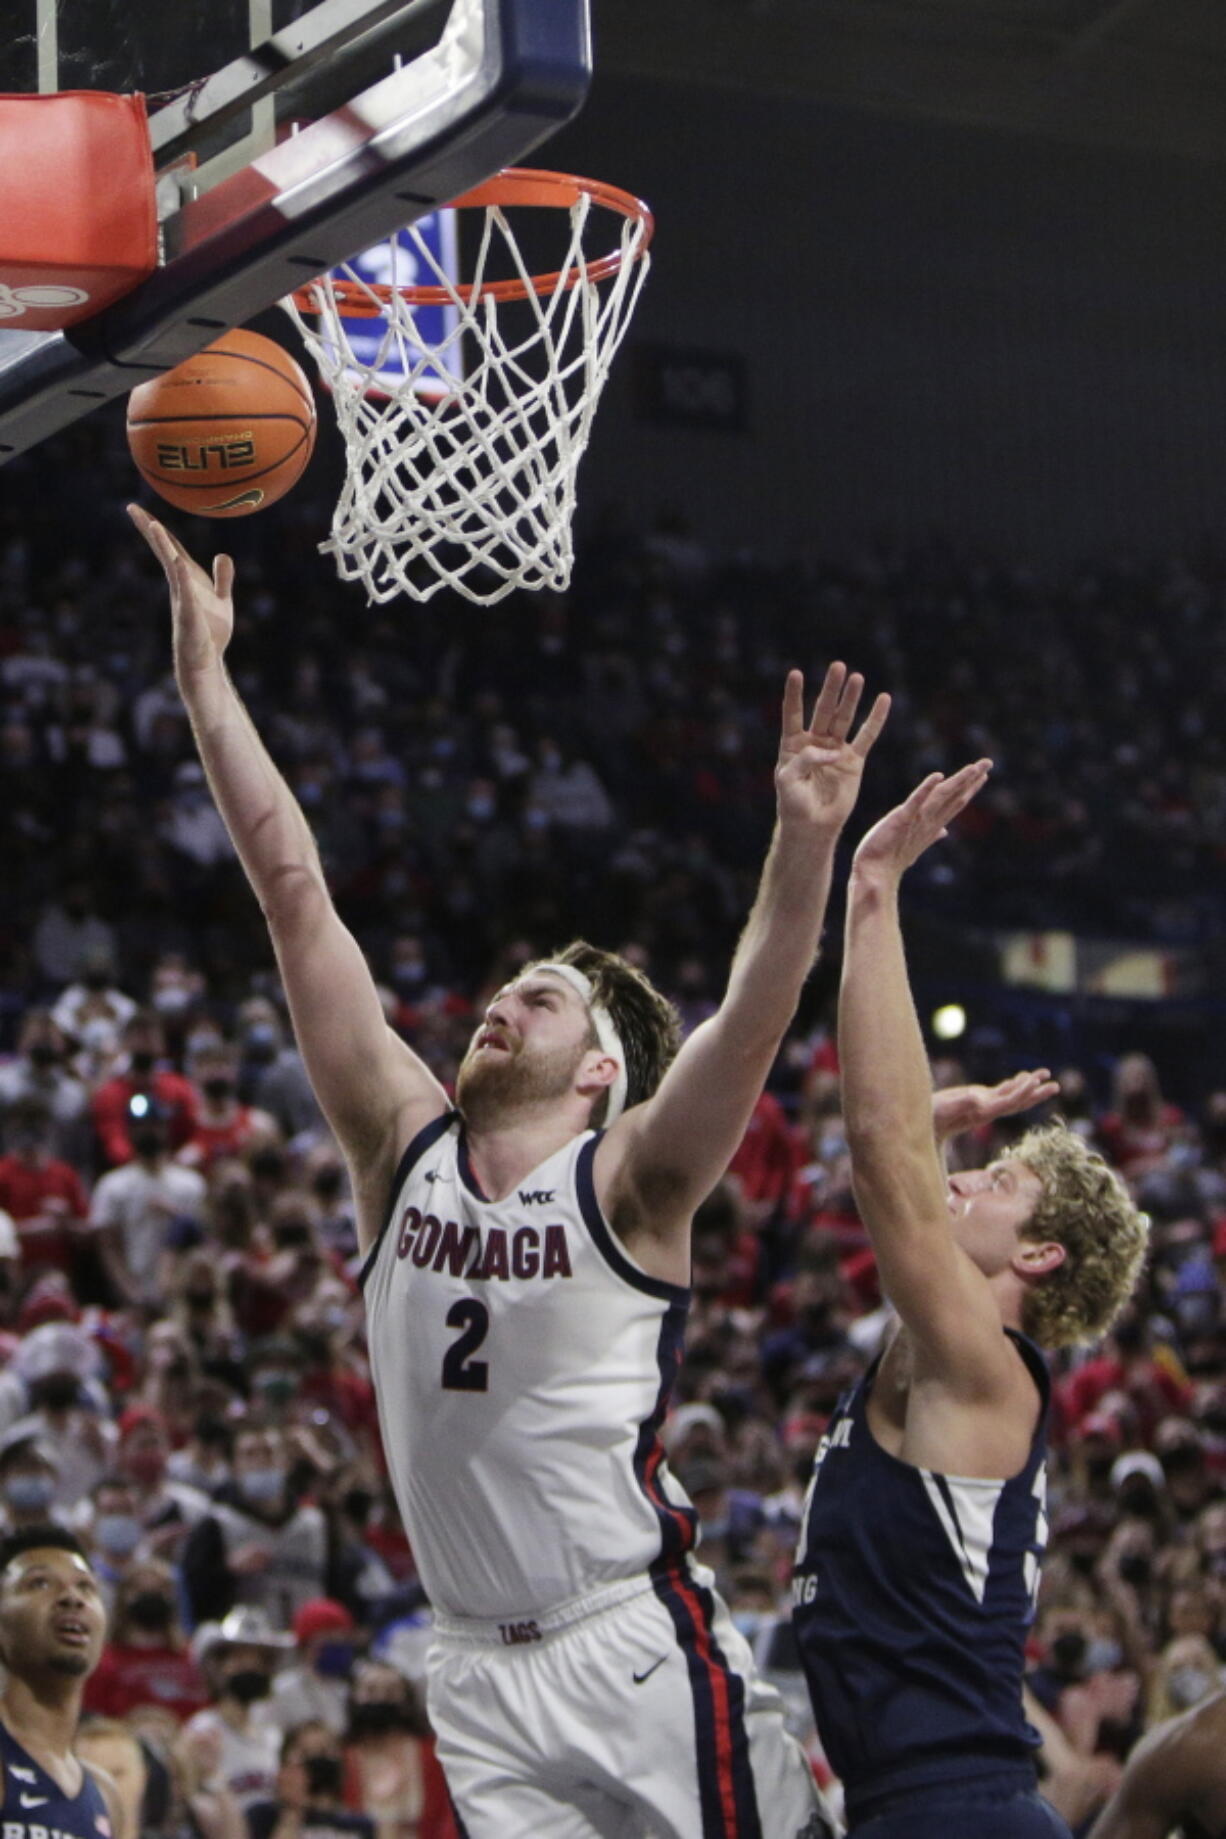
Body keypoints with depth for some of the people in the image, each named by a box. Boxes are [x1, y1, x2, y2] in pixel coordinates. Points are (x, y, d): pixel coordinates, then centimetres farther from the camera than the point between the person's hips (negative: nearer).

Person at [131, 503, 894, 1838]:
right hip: (477, 1672, 4)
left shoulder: (624, 1181, -4)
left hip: (638, 1651, -4)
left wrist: (806, 838, -36)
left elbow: (754, 1020, -21)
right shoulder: (404, 1149, 6)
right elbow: (293, 889, 2)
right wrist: (204, 676, 1)